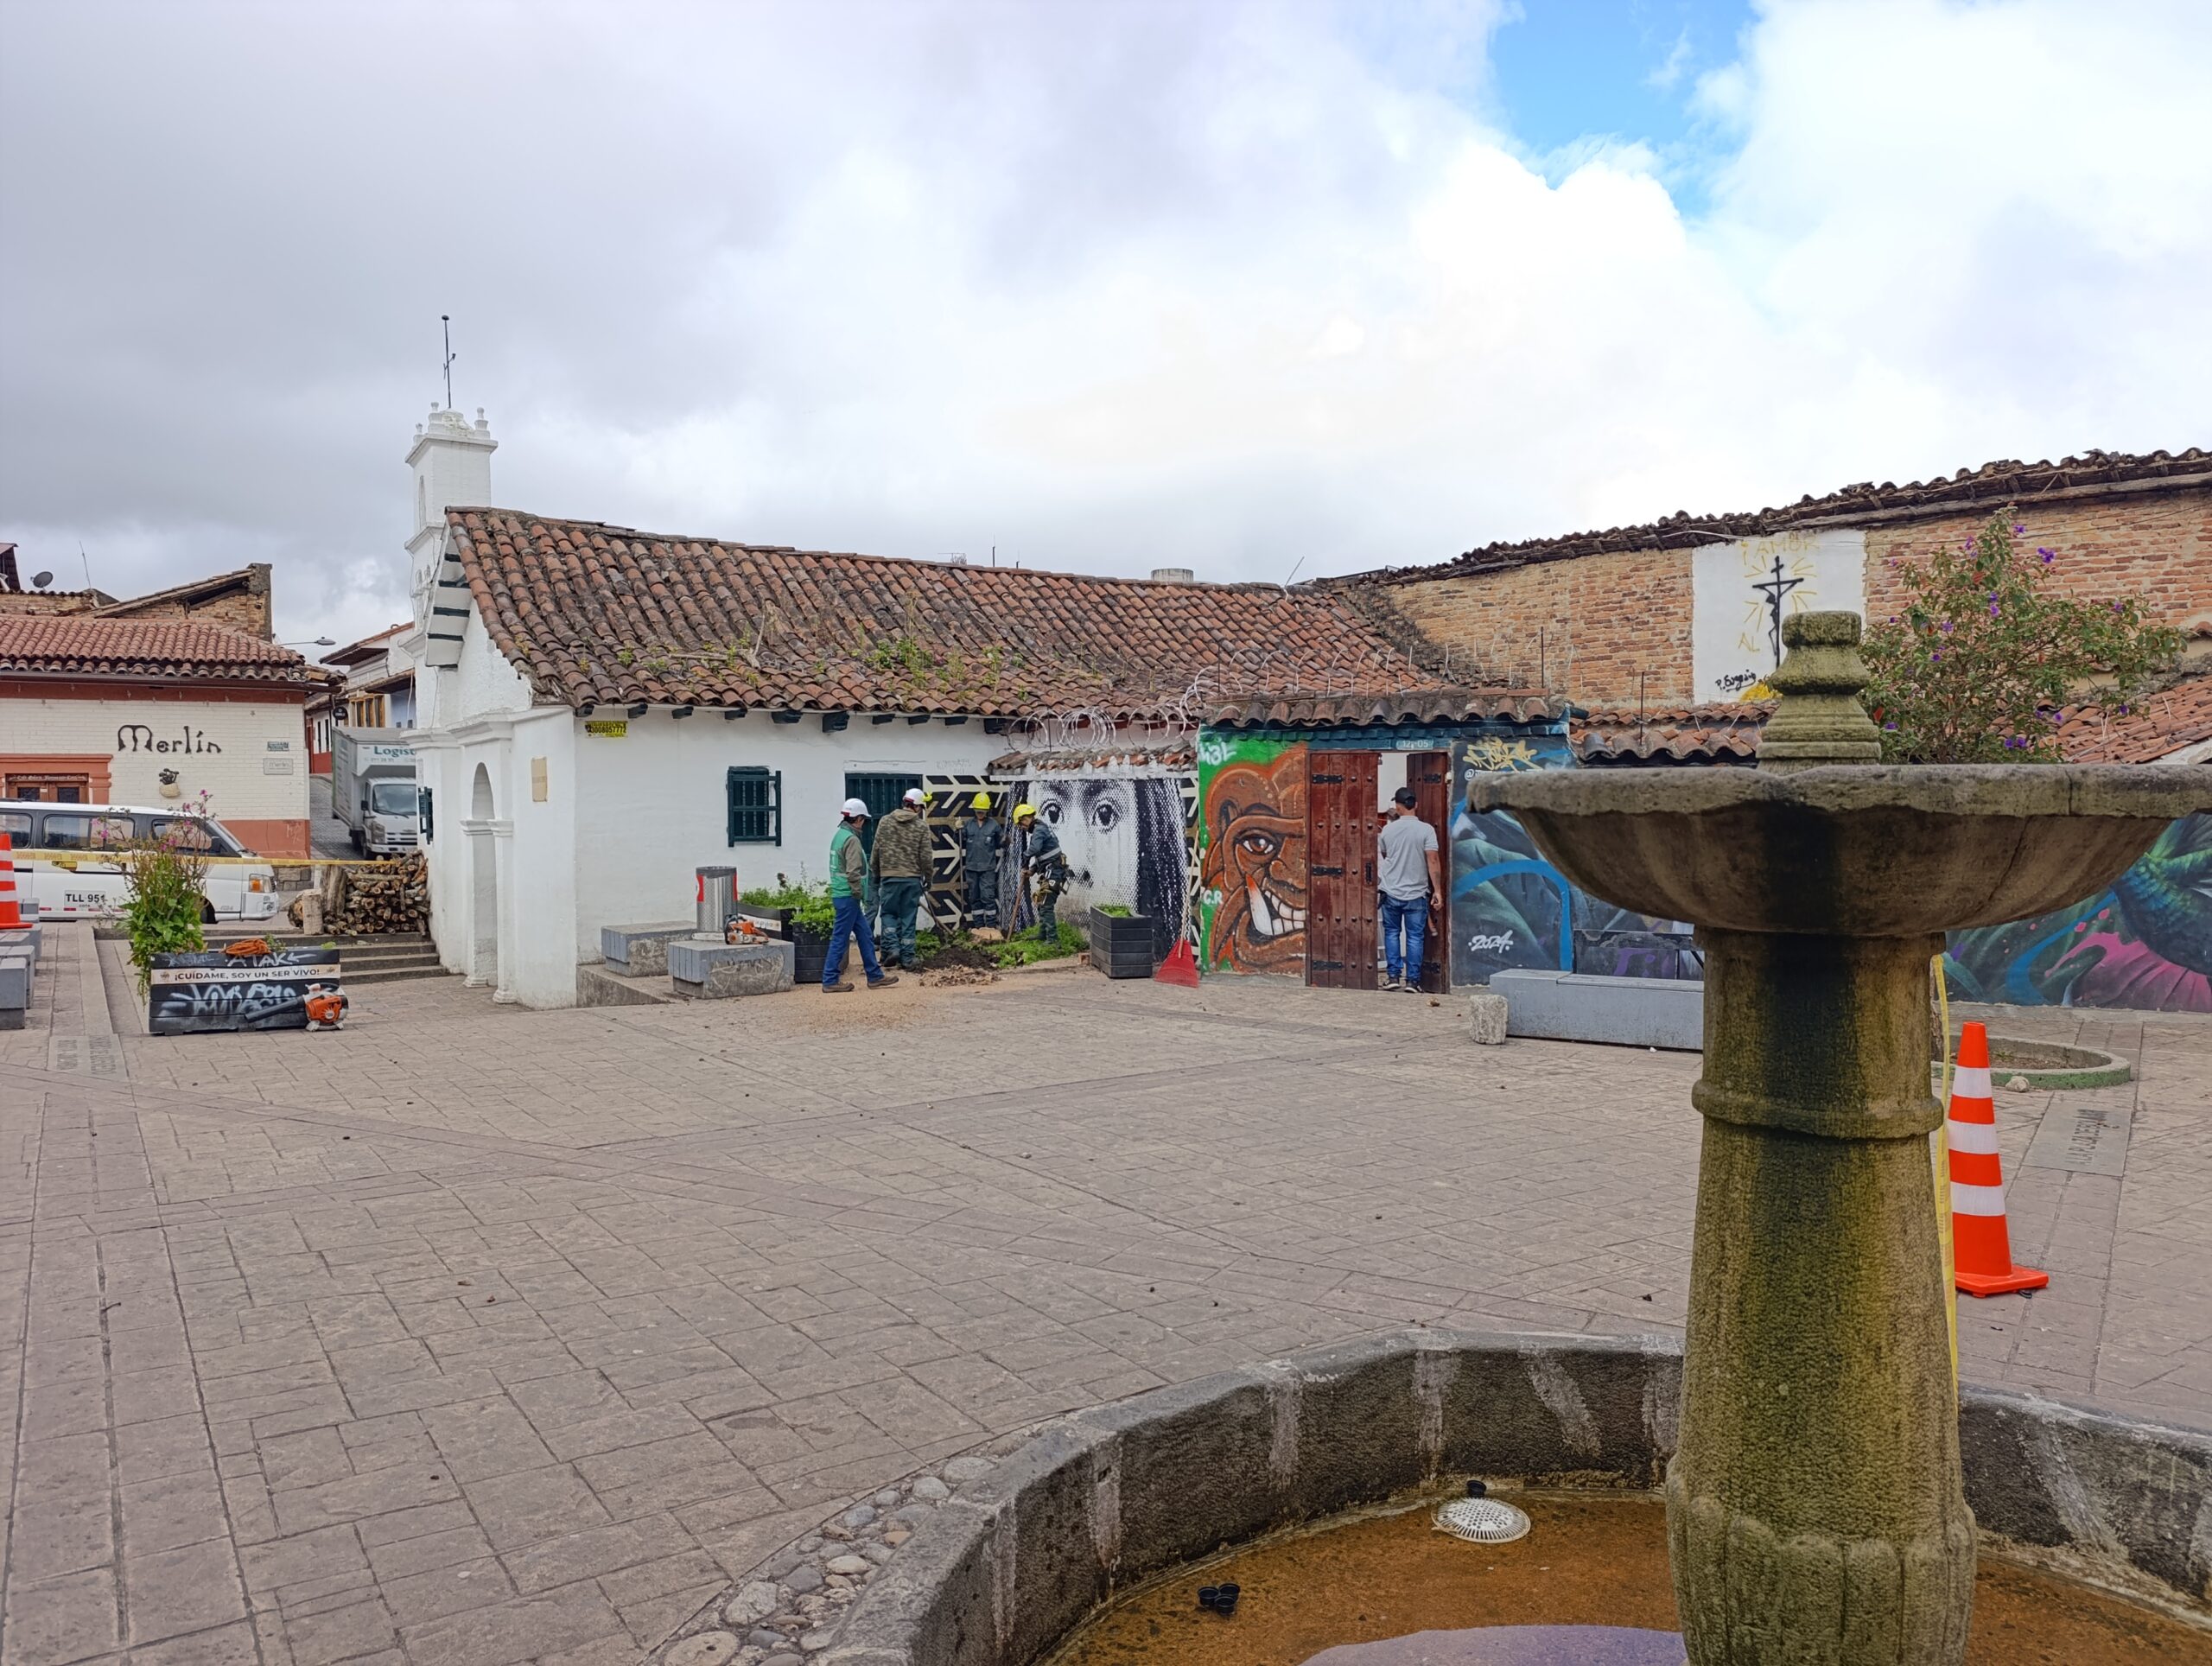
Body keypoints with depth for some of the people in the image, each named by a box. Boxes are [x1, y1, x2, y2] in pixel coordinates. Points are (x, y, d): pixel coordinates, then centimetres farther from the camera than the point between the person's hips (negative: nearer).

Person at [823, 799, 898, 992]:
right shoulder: (852, 840, -17)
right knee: (840, 939, -4)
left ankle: (875, 976, 19)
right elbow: (853, 873, -24)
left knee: (865, 936, 14)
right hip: (848, 896, -10)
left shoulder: (839, 835, 14)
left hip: (841, 895, 10)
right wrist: (859, 895, -12)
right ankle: (830, 981, 2)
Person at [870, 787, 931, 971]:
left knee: (888, 913, 14)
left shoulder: (885, 822, 1)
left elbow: (876, 851, 4)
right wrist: (928, 877, 11)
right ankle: (907, 958, 8)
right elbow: (925, 856, -3)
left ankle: (892, 947, -3)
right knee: (908, 918, 6)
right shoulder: (922, 827, -3)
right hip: (913, 878, 0)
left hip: (889, 876, 0)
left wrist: (875, 874, 16)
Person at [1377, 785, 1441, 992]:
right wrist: (1437, 890, -8)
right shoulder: (1426, 830, -9)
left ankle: (1393, 976, 10)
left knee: (1392, 933, 14)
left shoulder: (1388, 830, -1)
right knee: (1415, 936, 5)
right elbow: (1433, 862, -13)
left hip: (1392, 892, 1)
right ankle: (1412, 980, 5)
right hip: (1417, 893, -1)